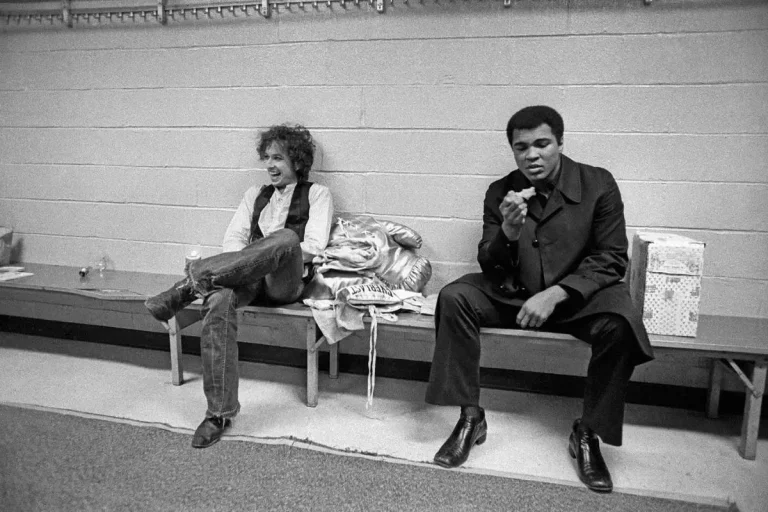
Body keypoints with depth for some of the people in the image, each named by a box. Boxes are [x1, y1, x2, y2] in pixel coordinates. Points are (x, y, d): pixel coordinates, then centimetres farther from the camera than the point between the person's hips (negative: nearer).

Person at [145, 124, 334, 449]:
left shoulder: (317, 194, 13)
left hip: (286, 282, -3)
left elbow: (314, 246, -1)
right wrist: (245, 262, -8)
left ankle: (194, 279, -32)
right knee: (218, 302, -32)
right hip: (247, 276, 3)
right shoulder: (255, 194, 27)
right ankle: (219, 413, -27)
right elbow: (233, 237, 15)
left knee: (286, 237, -37)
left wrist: (271, 255, -11)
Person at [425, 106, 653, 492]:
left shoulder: (598, 184, -6)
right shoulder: (500, 192, -1)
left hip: (578, 294, -1)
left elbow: (612, 258, -8)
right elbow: (489, 268, -2)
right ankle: (470, 418, -11)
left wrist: (555, 294, -22)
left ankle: (588, 434, -8)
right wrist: (508, 234, -25)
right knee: (454, 297, -21)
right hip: (513, 293, 2)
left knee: (620, 323, -31)